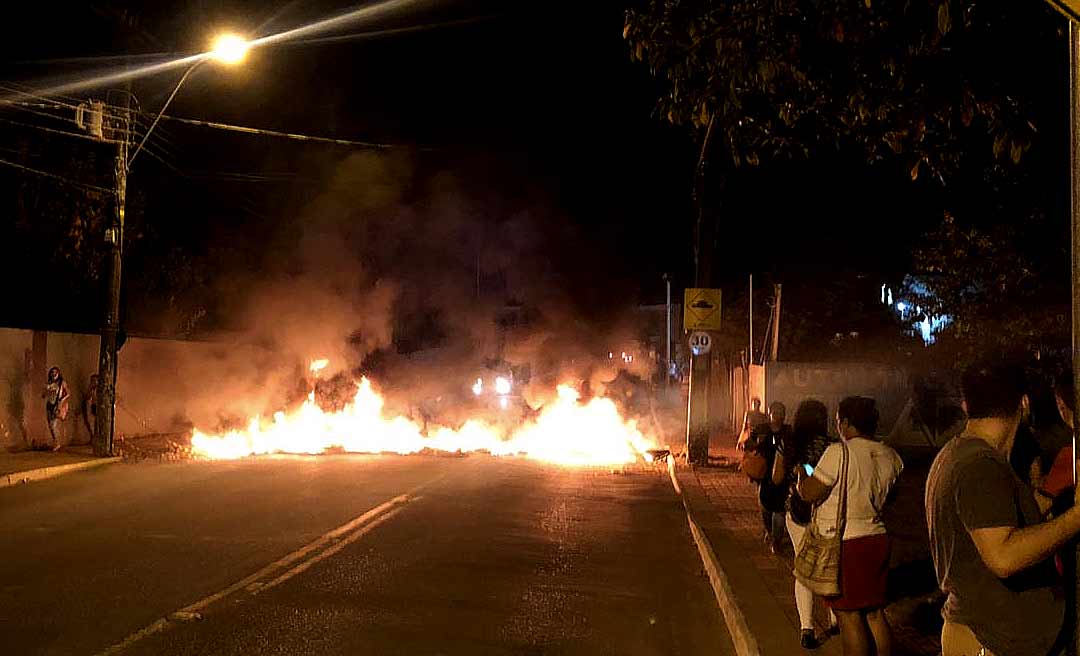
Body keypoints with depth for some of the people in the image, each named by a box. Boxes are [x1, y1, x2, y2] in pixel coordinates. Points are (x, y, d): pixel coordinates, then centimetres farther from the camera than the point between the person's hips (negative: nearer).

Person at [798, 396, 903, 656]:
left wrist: (801, 475, 5)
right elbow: (887, 496, 15)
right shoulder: (889, 456, 4)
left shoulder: (839, 452, -18)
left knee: (850, 617, 0)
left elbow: (810, 493, -14)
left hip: (843, 544, -7)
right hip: (877, 539, 7)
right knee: (875, 614, 16)